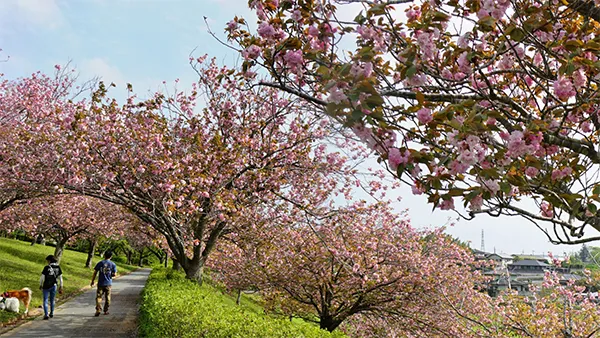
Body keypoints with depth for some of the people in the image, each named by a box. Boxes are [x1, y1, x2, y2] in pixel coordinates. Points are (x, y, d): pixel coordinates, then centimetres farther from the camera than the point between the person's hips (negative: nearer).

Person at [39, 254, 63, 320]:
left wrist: (40, 285, 6)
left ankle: (46, 314, -4)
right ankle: (51, 313, 27)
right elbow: (60, 278, 1)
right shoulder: (58, 267, -3)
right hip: (54, 286, 4)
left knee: (45, 301, 5)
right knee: (52, 300, 18)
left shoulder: (46, 268, -15)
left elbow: (42, 278, -11)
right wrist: (60, 287, 10)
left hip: (46, 286, -4)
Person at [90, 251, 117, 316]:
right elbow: (114, 274, -4)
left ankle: (98, 310, -12)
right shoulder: (113, 264, -2)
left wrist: (92, 281, 8)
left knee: (98, 297, 3)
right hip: (108, 283, 0)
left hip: (100, 283, 0)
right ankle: (106, 311, 18)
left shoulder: (100, 263, 0)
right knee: (107, 297, 11)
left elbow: (95, 273, 0)